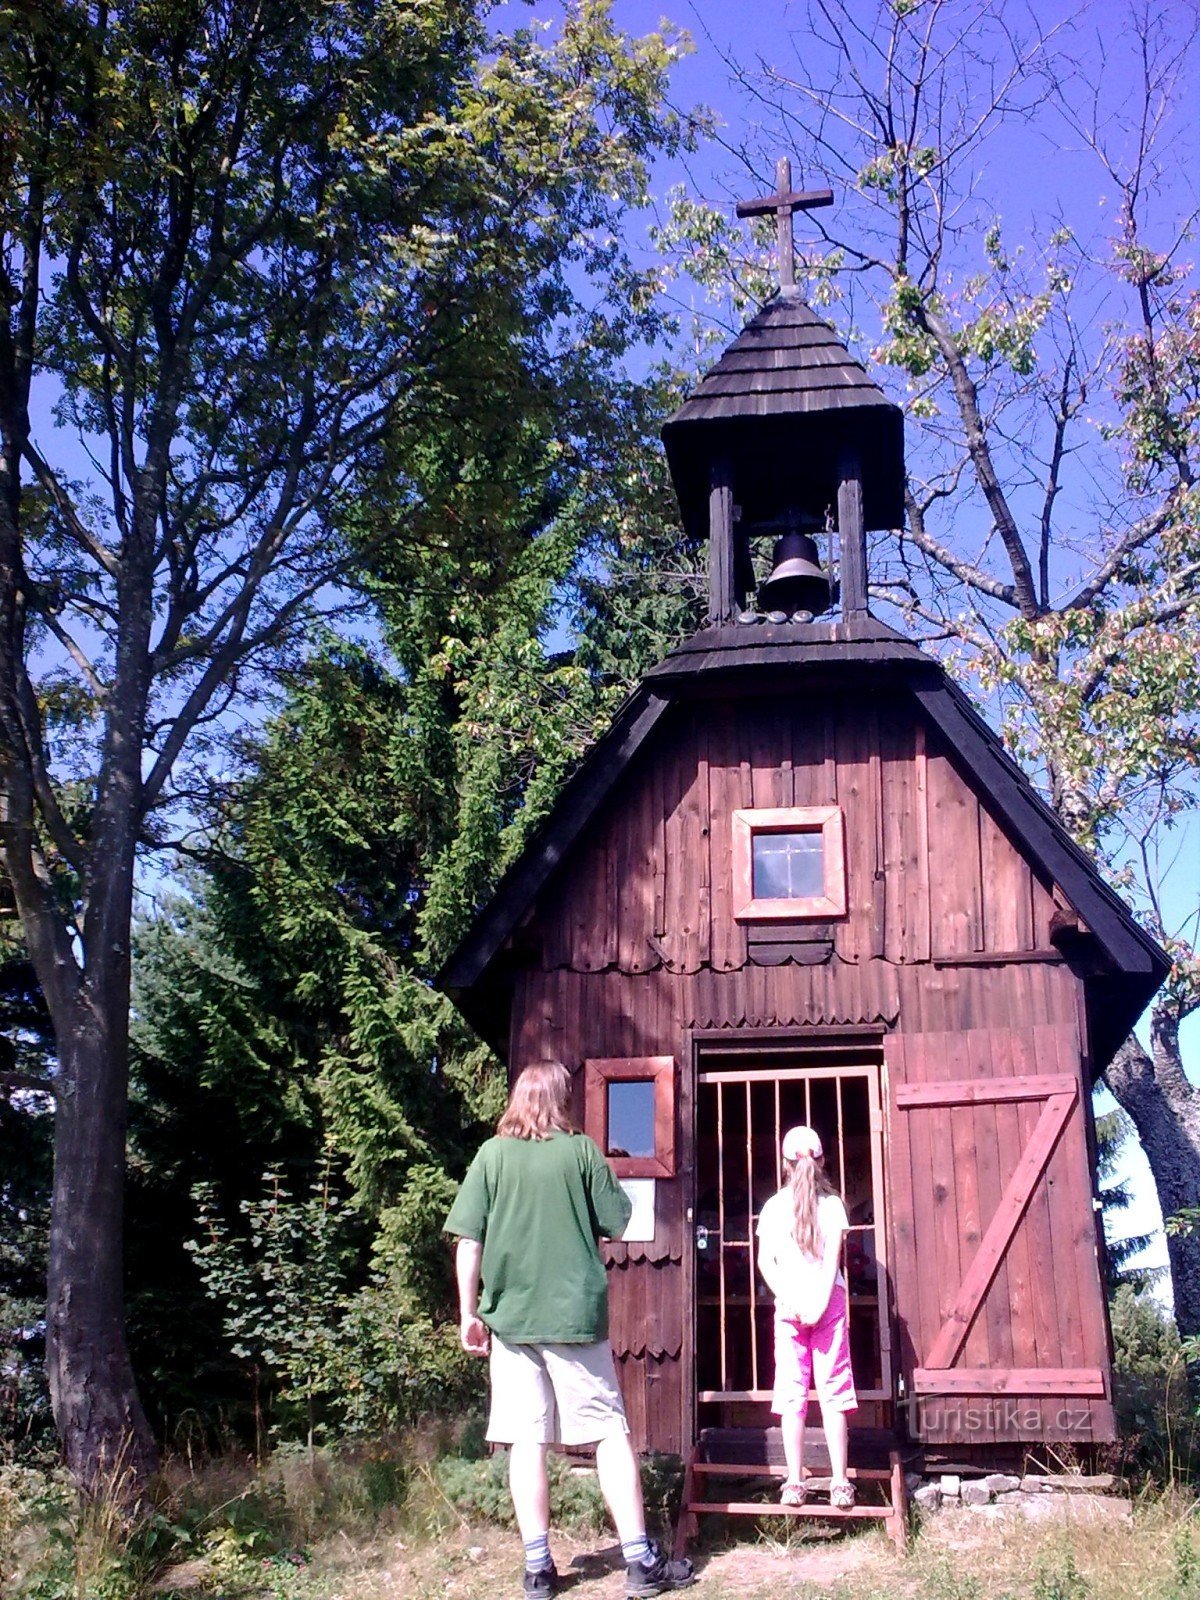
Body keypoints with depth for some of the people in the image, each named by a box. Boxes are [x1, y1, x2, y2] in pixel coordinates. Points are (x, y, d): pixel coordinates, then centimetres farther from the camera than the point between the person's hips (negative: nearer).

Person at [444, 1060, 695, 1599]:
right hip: (576, 1312, -1)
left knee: (526, 1442, 6)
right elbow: (616, 1226, 3)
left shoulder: (491, 1155, 0)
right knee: (611, 1433, 6)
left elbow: (468, 1241, -2)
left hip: (509, 1315, 1)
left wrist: (469, 1312, 5)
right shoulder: (581, 1150, -2)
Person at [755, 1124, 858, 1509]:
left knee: (792, 1394, 2)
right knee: (833, 1391, 2)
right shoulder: (832, 1203, 3)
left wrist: (790, 1301, -7)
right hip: (829, 1300, 0)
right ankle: (840, 1483, 0)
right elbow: (833, 1257, -5)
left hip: (789, 1304, 0)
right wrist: (820, 1303, -8)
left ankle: (795, 1483, 0)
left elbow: (765, 1261, -2)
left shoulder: (774, 1206, 5)